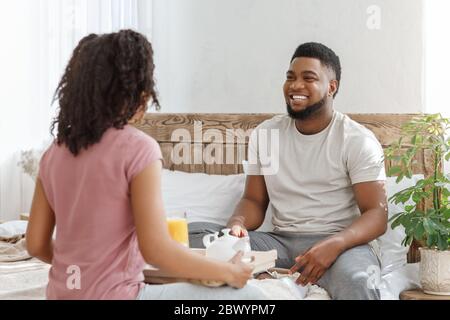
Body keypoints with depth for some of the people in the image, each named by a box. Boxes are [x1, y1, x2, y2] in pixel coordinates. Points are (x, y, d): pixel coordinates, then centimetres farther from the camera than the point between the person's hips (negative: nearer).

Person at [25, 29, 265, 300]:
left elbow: (37, 245, 7)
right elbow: (156, 250, -20)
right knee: (248, 295, 2)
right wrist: (228, 272, -7)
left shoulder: (53, 153, 4)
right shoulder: (138, 148, -16)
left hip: (62, 293, 8)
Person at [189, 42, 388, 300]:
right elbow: (254, 201, 13)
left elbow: (377, 215, -9)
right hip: (280, 243, 5)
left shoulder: (359, 141, -3)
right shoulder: (265, 133, 10)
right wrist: (238, 223, -13)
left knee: (354, 279, -42)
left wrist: (333, 245, -29)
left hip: (340, 243, -5)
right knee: (192, 234, -17)